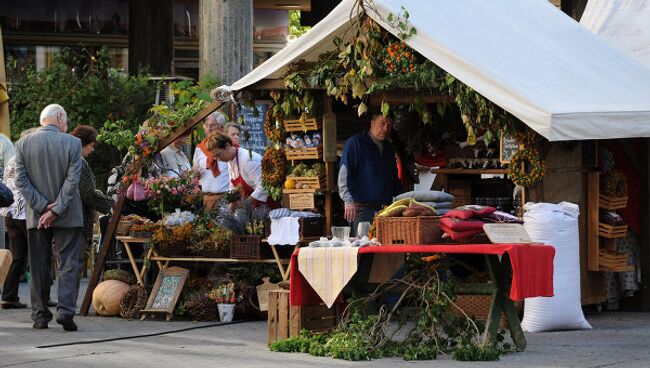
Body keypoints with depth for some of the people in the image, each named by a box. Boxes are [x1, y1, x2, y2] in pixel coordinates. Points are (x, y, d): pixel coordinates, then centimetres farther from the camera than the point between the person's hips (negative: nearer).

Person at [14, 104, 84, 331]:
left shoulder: (23, 144, 0)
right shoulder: (72, 143, -7)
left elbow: (20, 180, -5)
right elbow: (72, 180, -11)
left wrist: (42, 207, -7)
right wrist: (56, 211, -10)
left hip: (36, 217, 2)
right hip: (67, 218, -2)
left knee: (39, 267, 10)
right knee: (69, 264, 2)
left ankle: (40, 316, 11)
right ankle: (65, 311, -10)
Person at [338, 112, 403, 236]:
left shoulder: (389, 148, 19)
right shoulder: (355, 143, -2)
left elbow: (394, 178, 27)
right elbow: (344, 174, -9)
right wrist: (349, 201, -19)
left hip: (385, 211, 6)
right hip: (362, 210, -6)